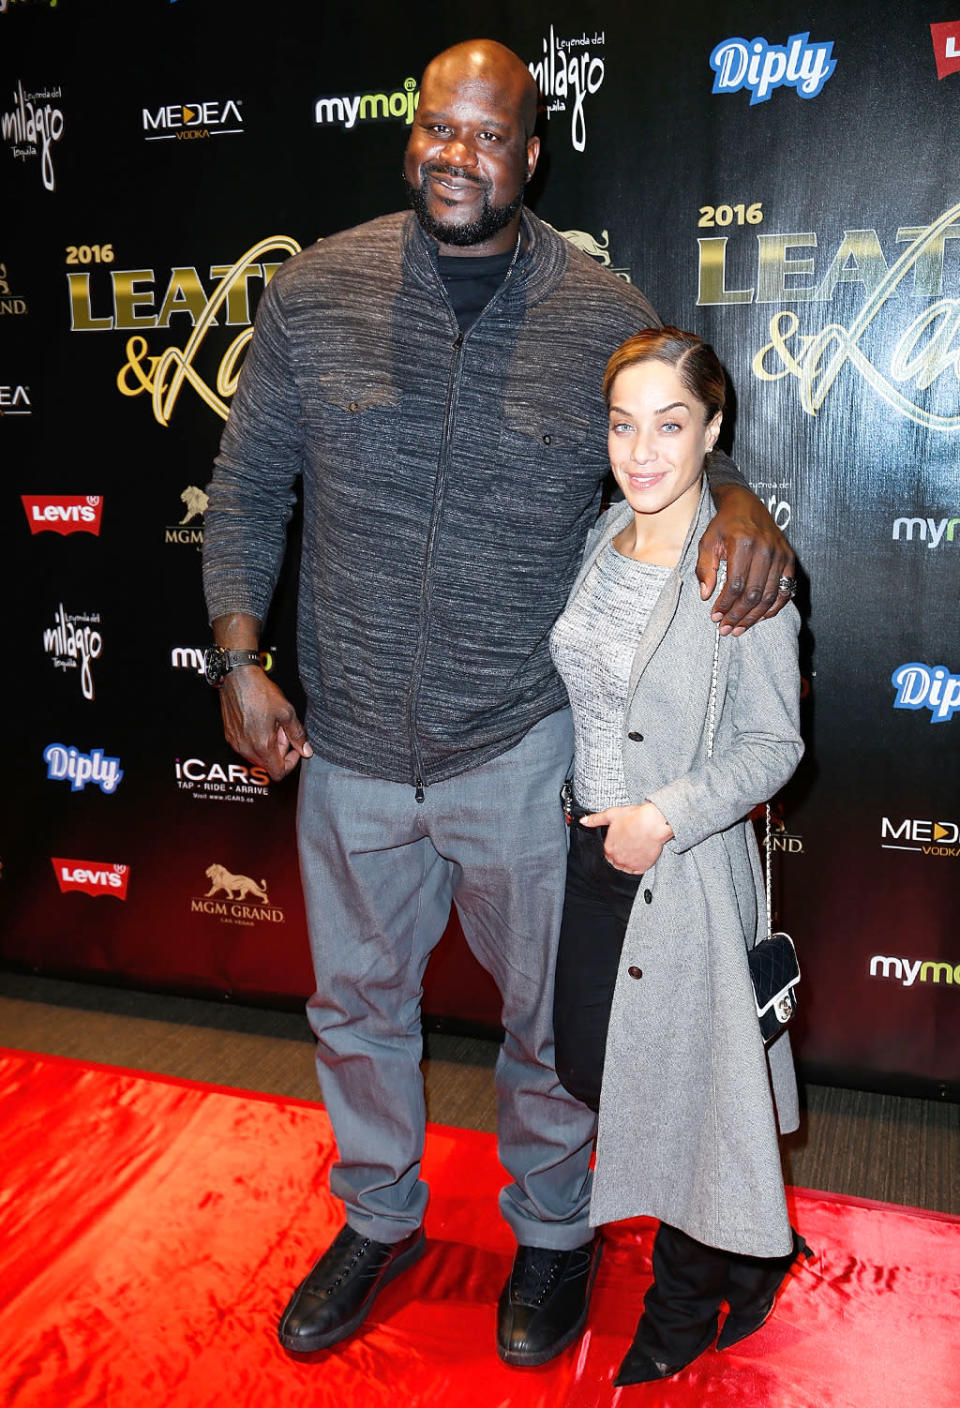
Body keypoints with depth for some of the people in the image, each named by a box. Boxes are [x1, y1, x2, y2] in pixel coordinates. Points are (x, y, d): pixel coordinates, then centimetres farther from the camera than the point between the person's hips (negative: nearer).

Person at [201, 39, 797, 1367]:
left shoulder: (604, 315, -4)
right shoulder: (315, 289, -1)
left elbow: (682, 449, 9)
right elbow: (247, 489, 5)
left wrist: (740, 504, -15)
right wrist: (237, 658, -4)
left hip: (521, 746, -1)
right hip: (348, 742, 2)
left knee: (546, 1008, 16)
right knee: (356, 1000, 19)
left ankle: (554, 1228, 44)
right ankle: (380, 1217, 46)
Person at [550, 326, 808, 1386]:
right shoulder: (597, 545, 2)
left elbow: (772, 743, -13)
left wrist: (665, 818, -22)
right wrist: (591, 818, 9)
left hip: (687, 870, -7)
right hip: (589, 852, 7)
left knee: (681, 1081, 9)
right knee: (588, 1068, 17)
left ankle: (685, 1302, 39)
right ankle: (747, 1248, 44)